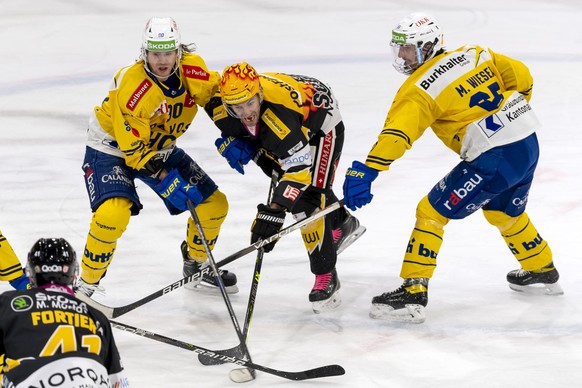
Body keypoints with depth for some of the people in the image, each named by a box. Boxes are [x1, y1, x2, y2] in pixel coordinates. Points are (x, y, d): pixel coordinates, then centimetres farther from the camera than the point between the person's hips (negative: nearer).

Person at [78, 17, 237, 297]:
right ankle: (85, 286, -11)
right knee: (112, 215, -31)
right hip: (112, 147, -6)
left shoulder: (193, 68, -18)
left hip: (160, 148, 7)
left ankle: (196, 267, 31)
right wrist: (165, 179, -32)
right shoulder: (130, 86, -33)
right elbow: (133, 148, -28)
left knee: (214, 204, 5)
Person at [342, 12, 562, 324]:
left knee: (431, 213, -1)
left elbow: (397, 133, -24)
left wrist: (366, 171, -32)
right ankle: (542, 273, 51)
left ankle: (413, 293, -6)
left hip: (493, 159, -8)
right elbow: (521, 76, 12)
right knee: (504, 212, 33)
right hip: (529, 145, 8)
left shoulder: (420, 89, -10)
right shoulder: (474, 55, 9)